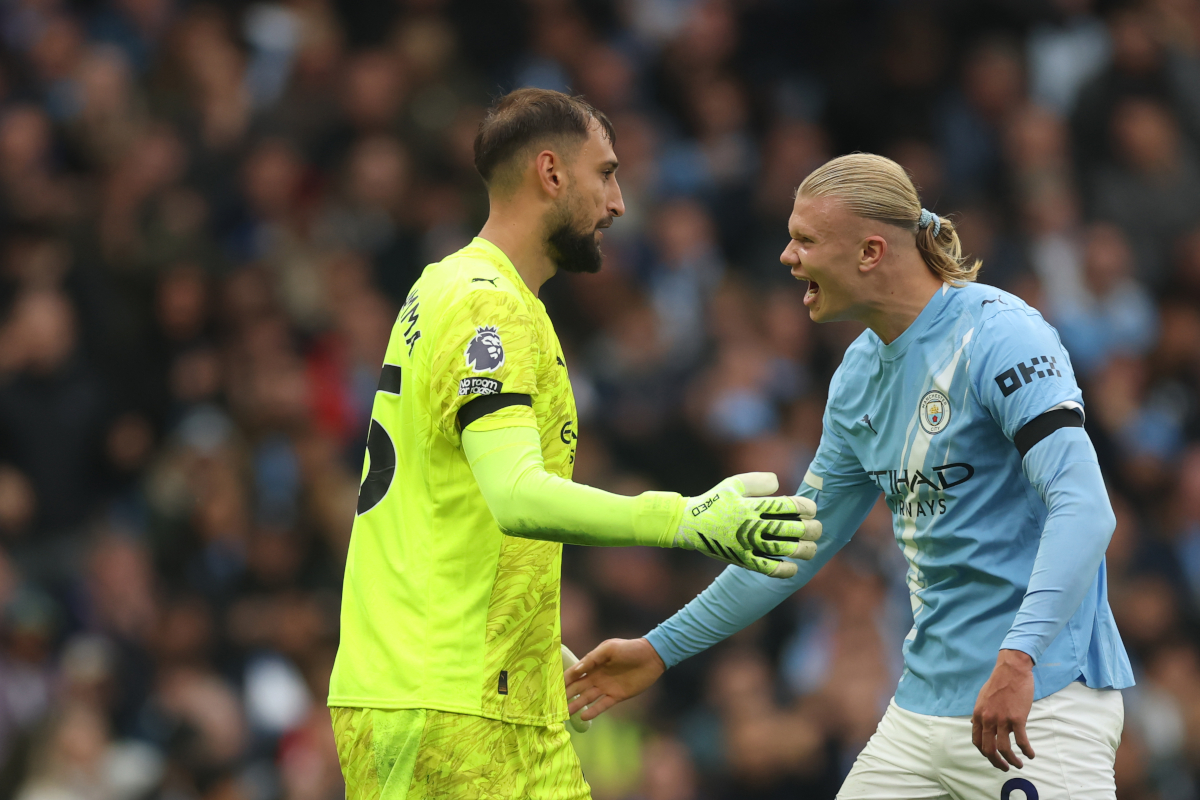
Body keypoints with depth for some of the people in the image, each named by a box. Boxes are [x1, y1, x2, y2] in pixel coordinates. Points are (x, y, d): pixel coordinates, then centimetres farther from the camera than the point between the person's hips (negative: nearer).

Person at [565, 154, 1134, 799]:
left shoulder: (998, 335, -14)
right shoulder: (859, 375, 13)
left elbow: (1083, 508, -25)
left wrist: (1019, 655, -36)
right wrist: (662, 649, 24)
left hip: (1040, 701, -8)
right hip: (924, 711, 8)